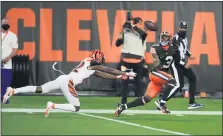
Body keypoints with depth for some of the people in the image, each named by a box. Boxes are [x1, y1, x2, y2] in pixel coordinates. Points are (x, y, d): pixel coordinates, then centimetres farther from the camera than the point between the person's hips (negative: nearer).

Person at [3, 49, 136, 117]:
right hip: (67, 82, -9)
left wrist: (119, 77, 26)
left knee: (39, 90, 6)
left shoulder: (93, 69, 26)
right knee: (76, 108, -8)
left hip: (63, 79, 9)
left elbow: (104, 74, 30)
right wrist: (126, 73, 7)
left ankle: (13, 91, -1)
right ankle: (53, 105, -17)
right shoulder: (92, 64, 0)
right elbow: (109, 70, 1)